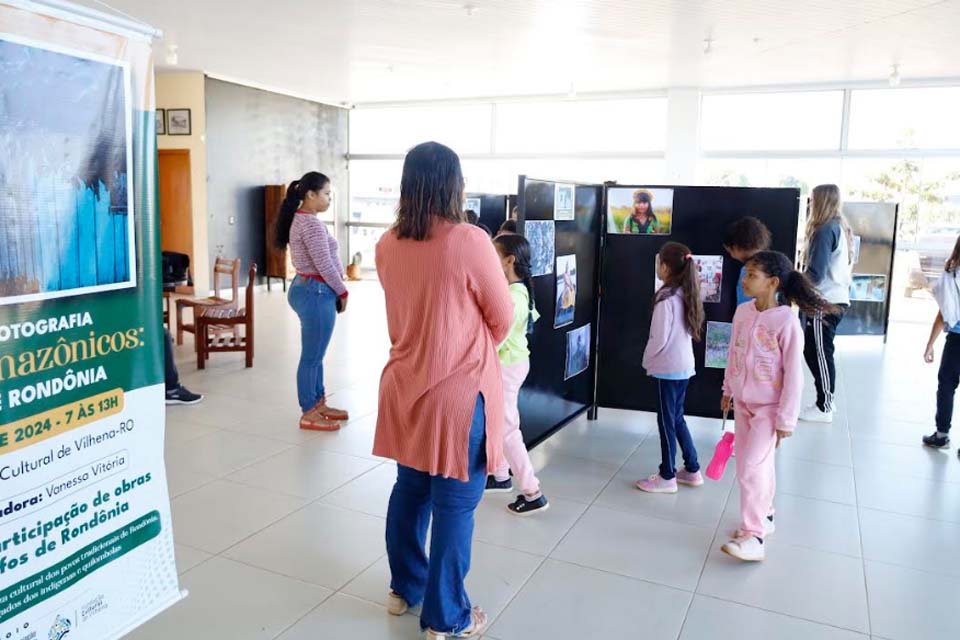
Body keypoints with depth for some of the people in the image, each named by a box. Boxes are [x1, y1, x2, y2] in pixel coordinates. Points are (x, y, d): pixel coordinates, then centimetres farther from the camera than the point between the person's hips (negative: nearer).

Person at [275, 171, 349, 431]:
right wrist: (342, 292, -8)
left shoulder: (299, 219, 13)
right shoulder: (312, 224, -19)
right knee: (312, 357, -1)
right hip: (316, 293, -11)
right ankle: (309, 414, 9)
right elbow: (324, 265, -20)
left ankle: (318, 403, 29)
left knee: (314, 355, 18)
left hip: (306, 288, 11)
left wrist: (335, 290, 15)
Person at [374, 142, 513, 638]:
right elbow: (503, 319, -6)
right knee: (454, 504, 7)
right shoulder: (470, 242, -18)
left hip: (405, 386, 6)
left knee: (409, 490, 20)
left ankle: (404, 588, 39)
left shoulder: (386, 245, -1)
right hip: (458, 392, -6)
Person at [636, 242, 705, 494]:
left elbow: (659, 338, -19)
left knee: (667, 420, 2)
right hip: (684, 365, 8)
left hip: (668, 367, -8)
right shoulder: (686, 295, 7)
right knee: (676, 418, 18)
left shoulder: (666, 298, -18)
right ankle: (692, 470, 26)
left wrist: (647, 361, -2)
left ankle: (667, 477, 12)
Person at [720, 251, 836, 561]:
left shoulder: (787, 321, -21)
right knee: (757, 464, 18)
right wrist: (728, 389, 18)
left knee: (751, 467, -10)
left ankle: (753, 536, -1)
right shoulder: (742, 312, -2)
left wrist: (786, 420, -16)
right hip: (742, 402, 6)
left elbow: (793, 375, -18)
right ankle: (763, 516, 37)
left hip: (768, 407, -6)